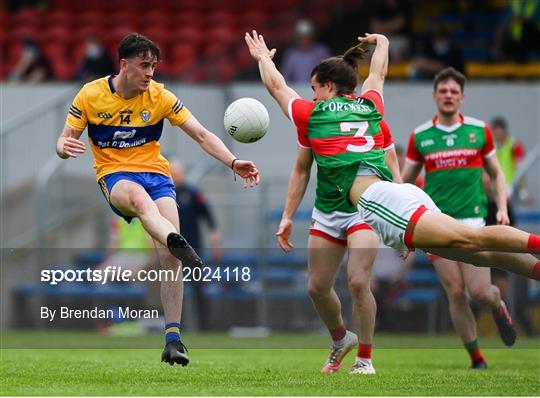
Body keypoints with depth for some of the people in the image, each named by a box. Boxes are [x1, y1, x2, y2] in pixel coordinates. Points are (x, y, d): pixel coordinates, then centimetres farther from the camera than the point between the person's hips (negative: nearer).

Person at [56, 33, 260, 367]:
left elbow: (202, 135, -1)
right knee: (139, 197, -41)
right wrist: (64, 148, -25)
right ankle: (180, 245, -72)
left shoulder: (159, 96, 0)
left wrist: (233, 162, -16)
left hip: (156, 172, 2)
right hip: (114, 175, -2)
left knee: (169, 257, -19)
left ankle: (173, 338, -14)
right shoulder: (91, 95, -2)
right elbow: (65, 142, 1)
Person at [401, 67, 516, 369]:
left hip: (472, 219, -1)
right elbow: (406, 181, 12)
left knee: (479, 291, -11)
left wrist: (502, 208, 2)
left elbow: (496, 173, 15)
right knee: (456, 293, -5)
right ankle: (476, 357, 8)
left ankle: (498, 305, 27)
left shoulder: (480, 130, 4)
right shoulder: (420, 136, 4)